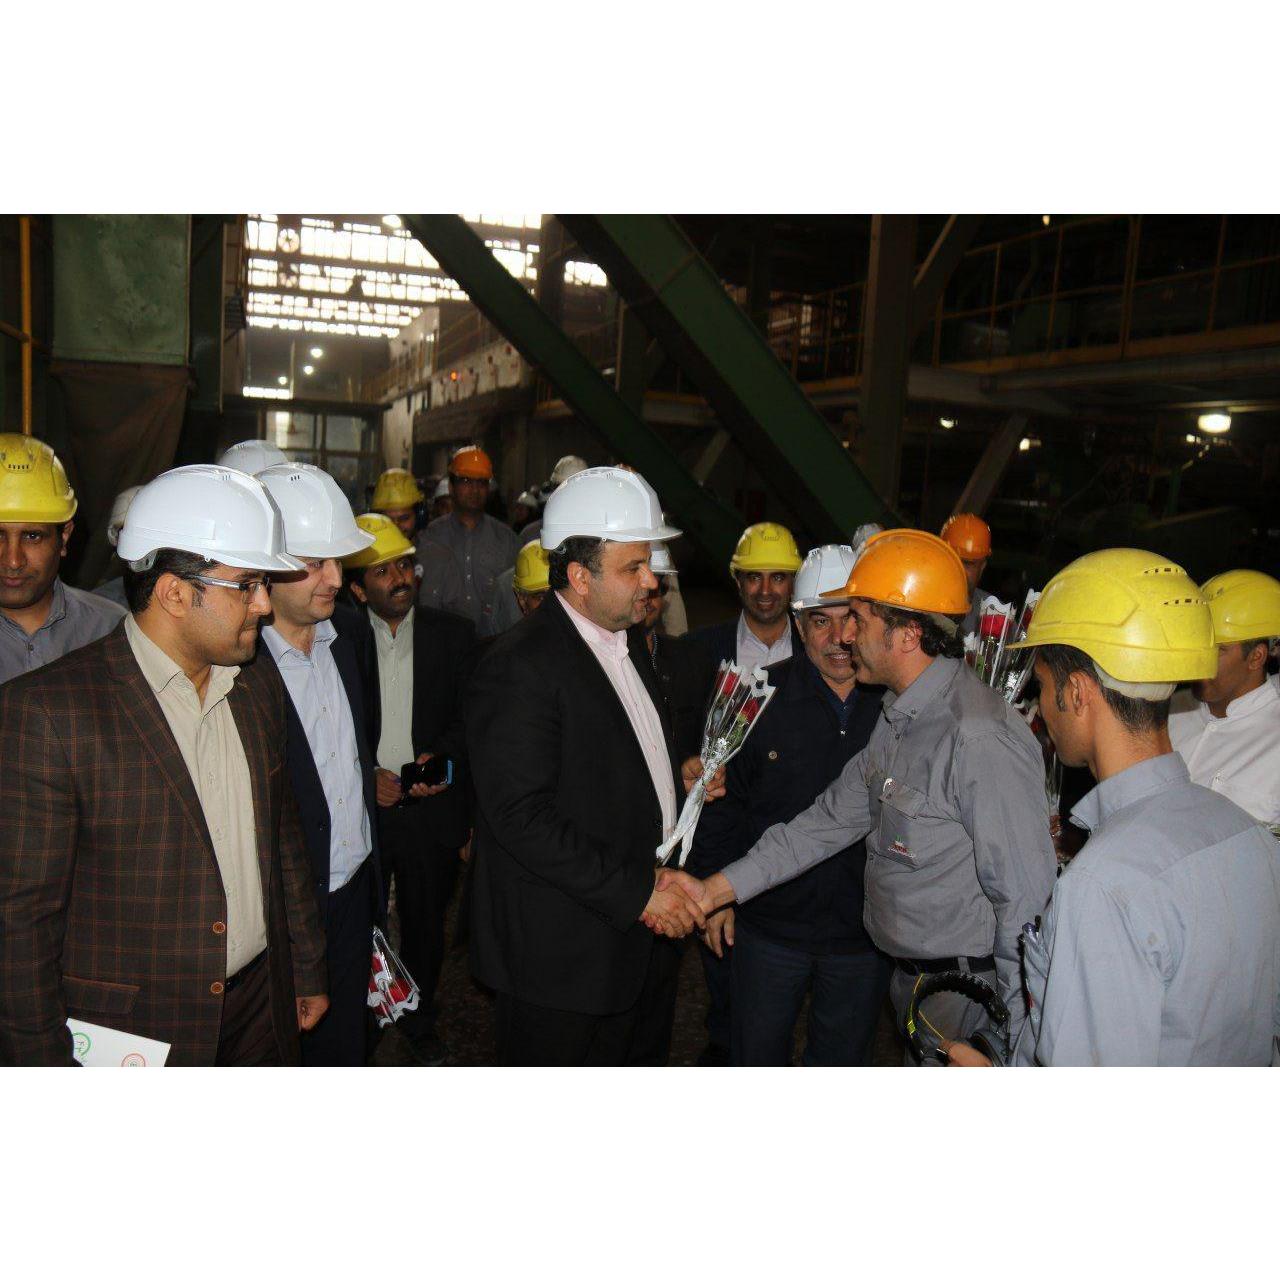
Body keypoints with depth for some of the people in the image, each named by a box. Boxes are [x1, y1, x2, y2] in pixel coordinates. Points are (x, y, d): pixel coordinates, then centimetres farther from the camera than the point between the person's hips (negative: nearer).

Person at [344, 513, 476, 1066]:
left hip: (430, 807, 1)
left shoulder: (453, 634, 0)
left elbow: (469, 716, 1)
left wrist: (439, 757, -16)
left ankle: (419, 1022, 38)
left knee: (425, 923, 15)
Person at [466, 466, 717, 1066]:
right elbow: (522, 817, -25)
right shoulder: (519, 666, -20)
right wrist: (636, 892, -23)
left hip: (642, 934, 8)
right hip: (565, 954, -8)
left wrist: (676, 773, 6)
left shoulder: (627, 641, 10)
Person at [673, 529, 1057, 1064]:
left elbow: (1024, 897, -25)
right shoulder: (898, 719, 4)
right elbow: (832, 818, 6)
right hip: (909, 972, 8)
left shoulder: (980, 738, -27)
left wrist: (1012, 1038, -18)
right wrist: (715, 889, 2)